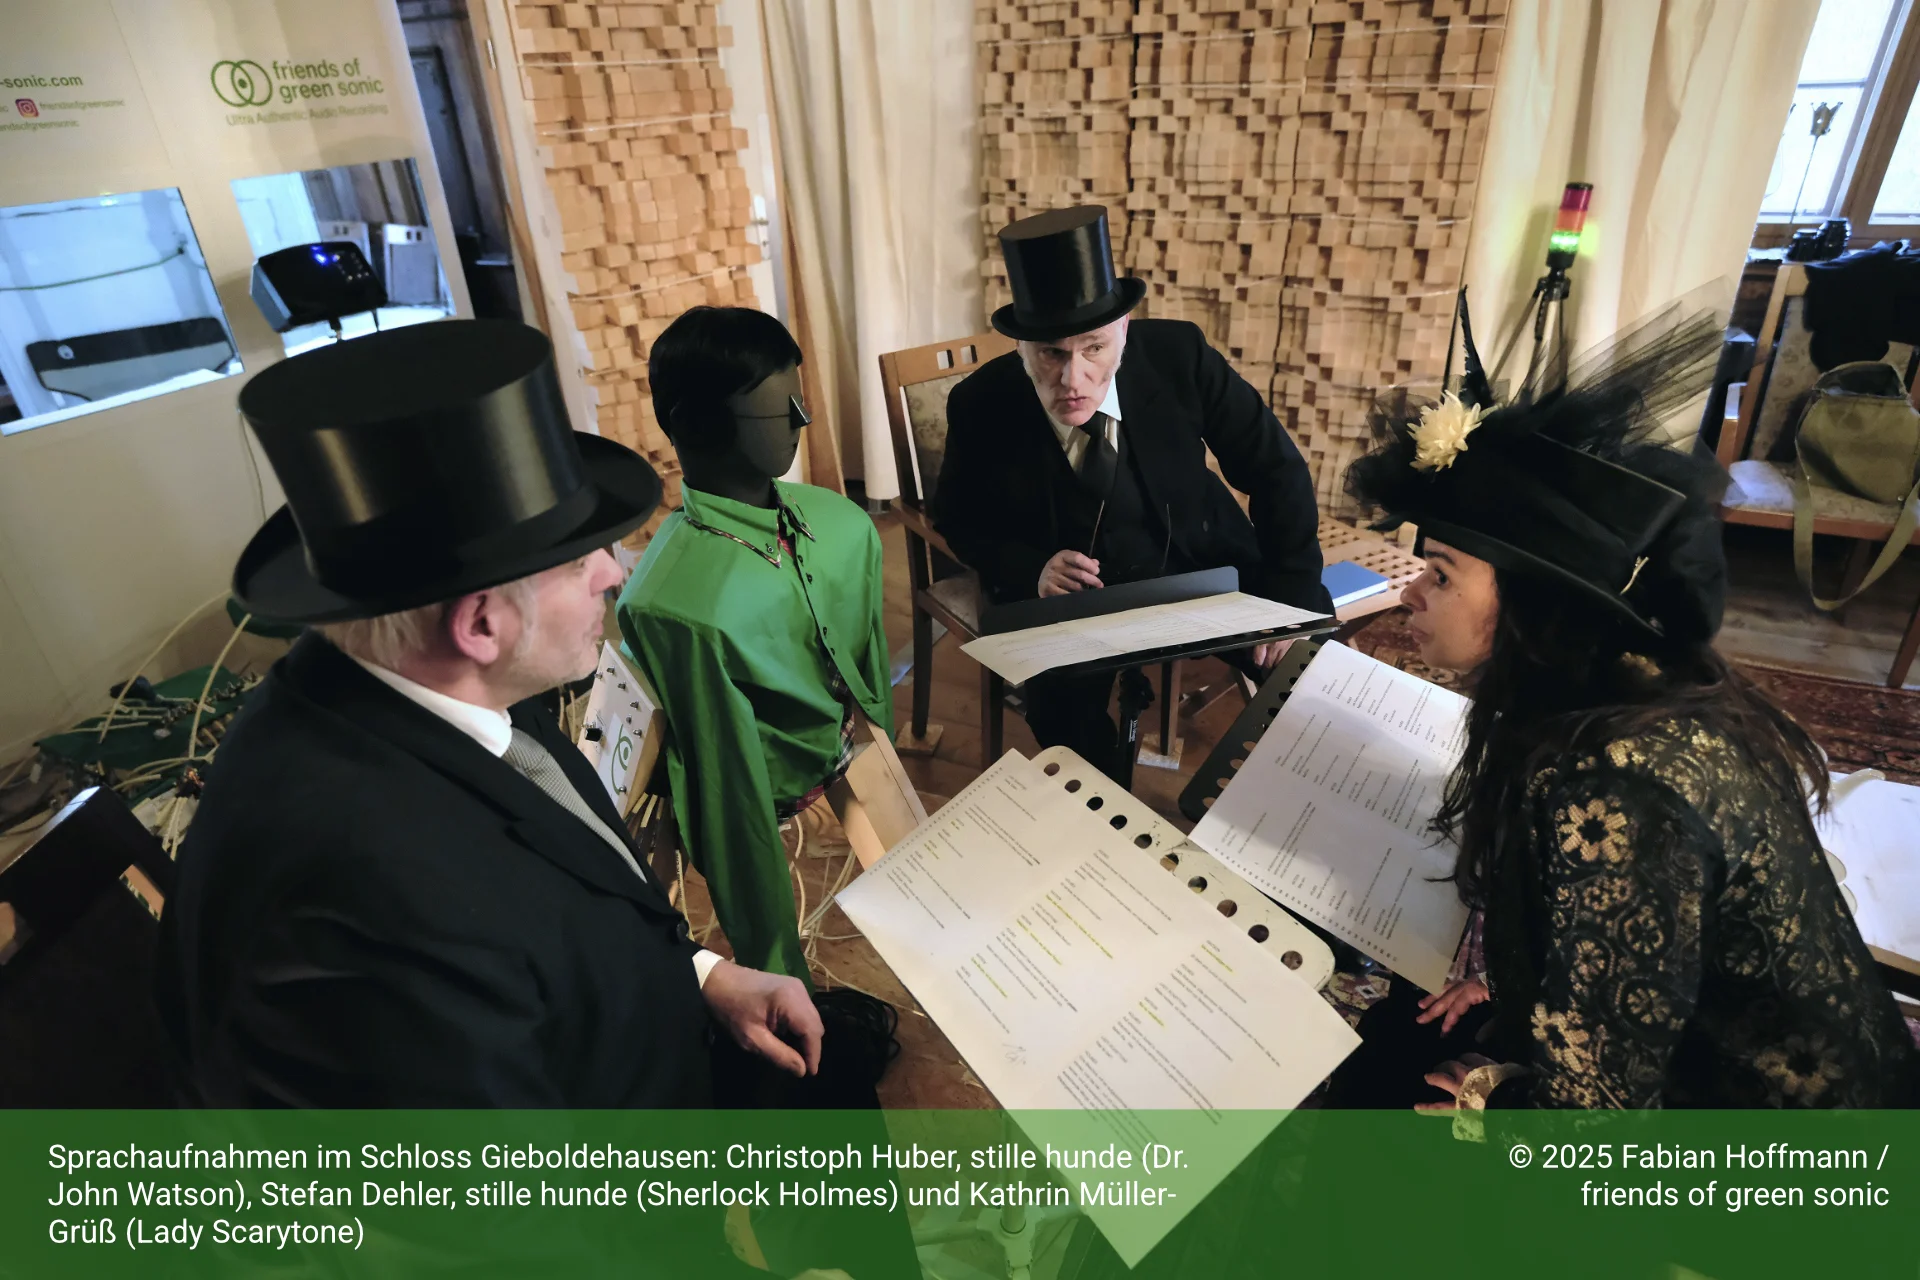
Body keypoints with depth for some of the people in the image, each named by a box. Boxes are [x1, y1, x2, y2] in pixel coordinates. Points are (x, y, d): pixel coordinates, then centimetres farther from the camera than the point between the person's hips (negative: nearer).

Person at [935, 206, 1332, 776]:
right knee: (1057, 700, -29)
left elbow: (1276, 471, -8)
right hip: (1067, 587, -1)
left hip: (1201, 563, 2)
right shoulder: (980, 405, -18)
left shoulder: (1179, 355, -18)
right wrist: (1030, 569, -21)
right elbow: (957, 517, -2)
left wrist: (1288, 598, -15)